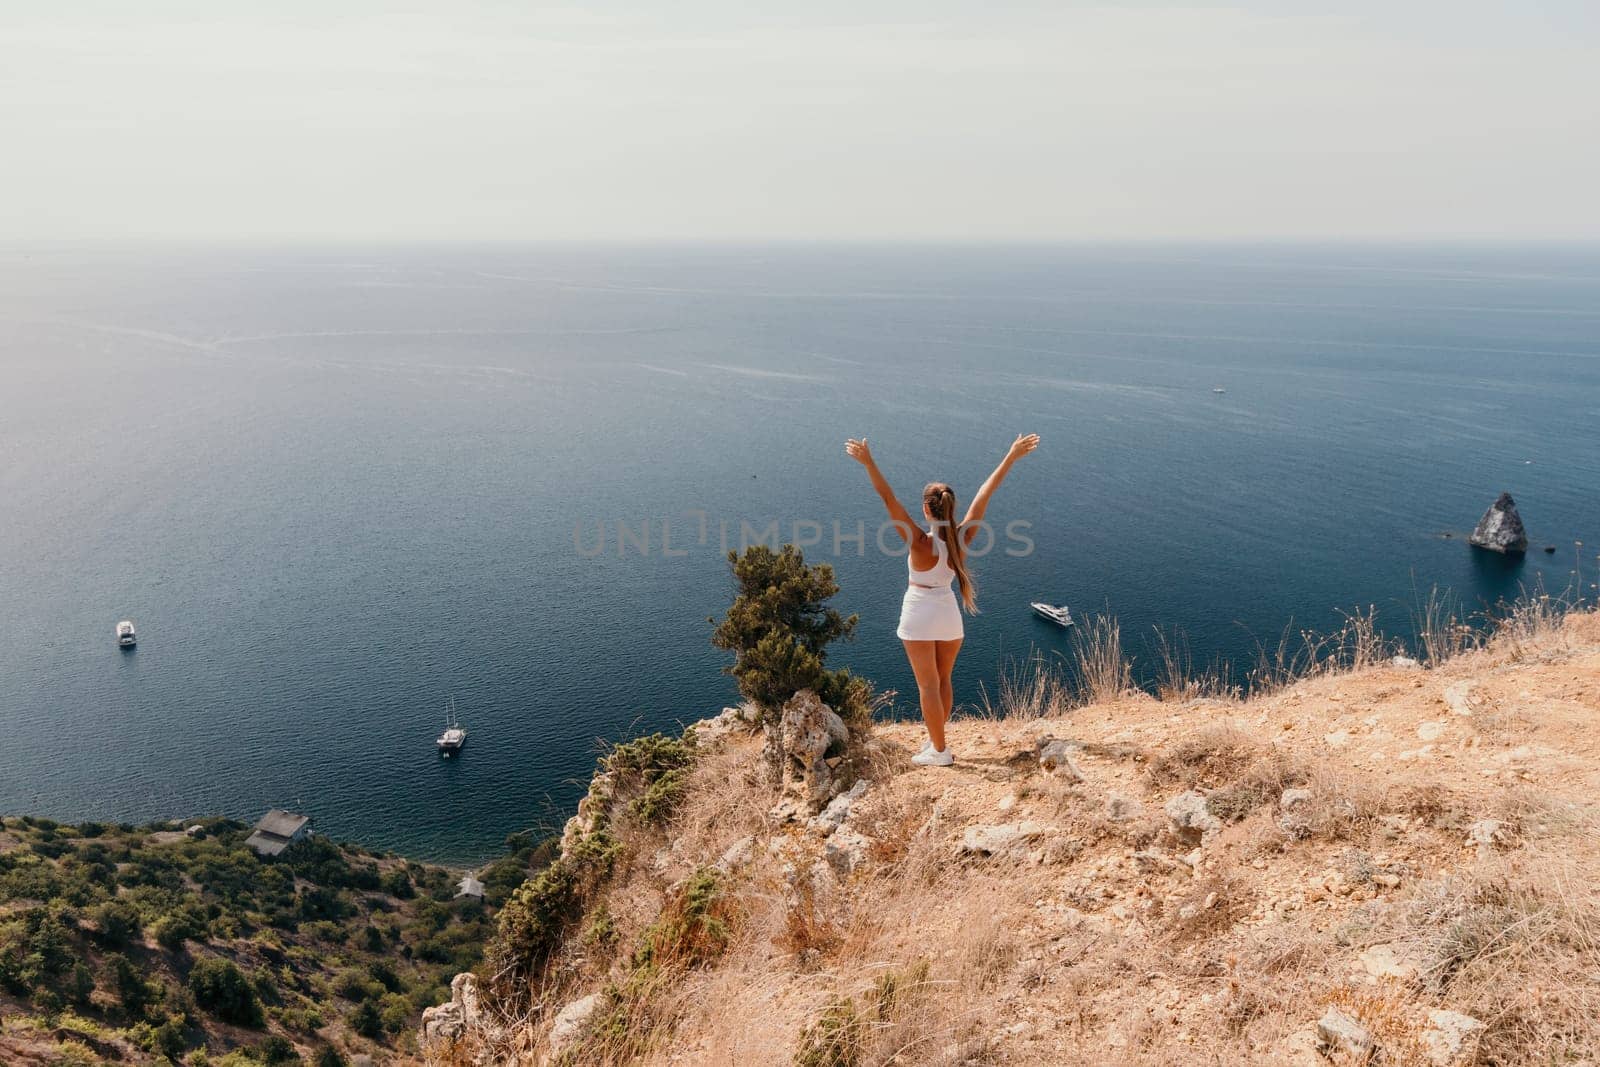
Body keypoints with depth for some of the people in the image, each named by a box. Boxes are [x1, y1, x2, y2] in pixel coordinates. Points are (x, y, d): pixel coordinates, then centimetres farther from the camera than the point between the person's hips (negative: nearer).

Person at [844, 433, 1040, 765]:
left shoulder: (921, 541, -22)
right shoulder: (961, 537, -11)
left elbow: (889, 499, -29)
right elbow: (985, 493, -8)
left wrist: (868, 462, -33)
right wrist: (1012, 456, -5)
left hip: (919, 616, -5)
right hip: (949, 614, 5)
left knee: (928, 685, 4)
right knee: (943, 681, 19)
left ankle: (939, 751, 10)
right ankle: (936, 740, 29)